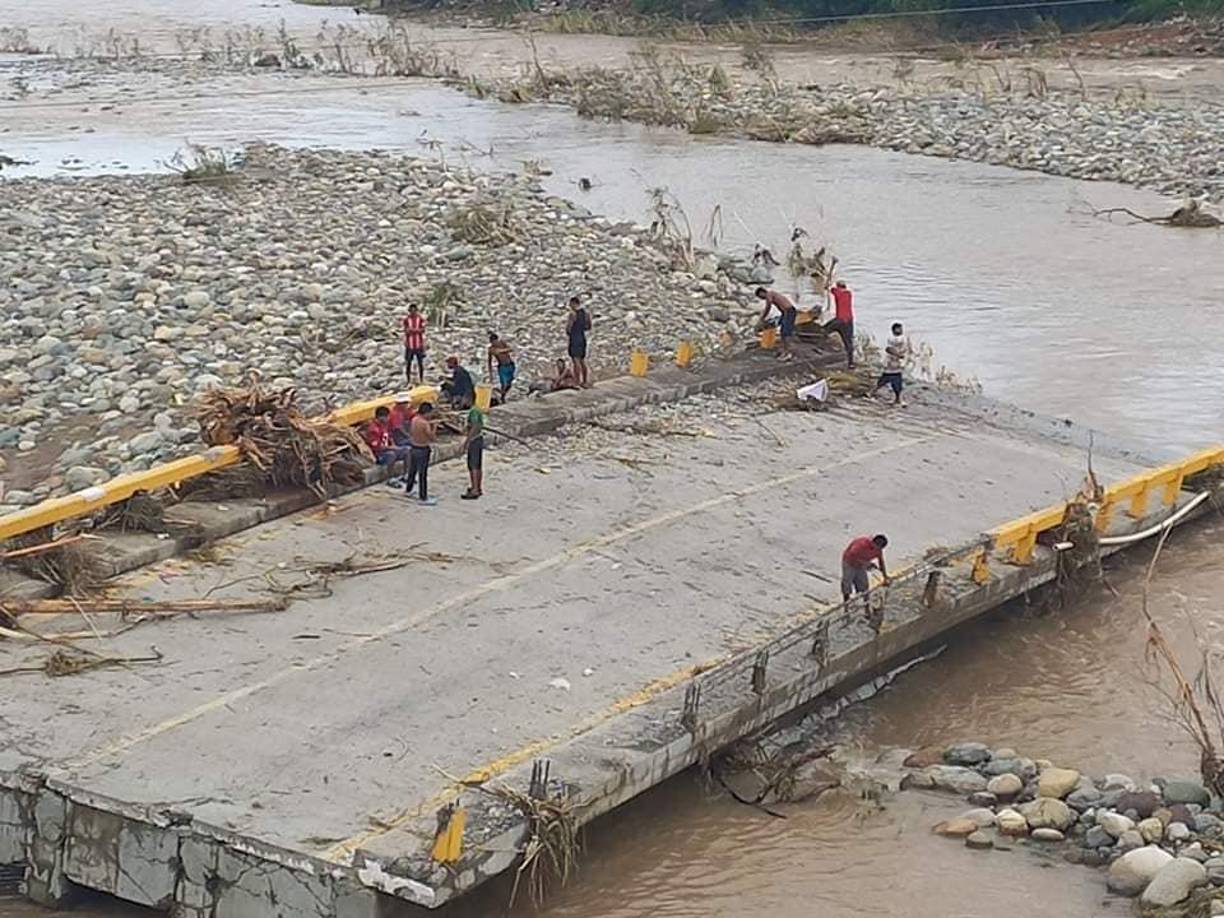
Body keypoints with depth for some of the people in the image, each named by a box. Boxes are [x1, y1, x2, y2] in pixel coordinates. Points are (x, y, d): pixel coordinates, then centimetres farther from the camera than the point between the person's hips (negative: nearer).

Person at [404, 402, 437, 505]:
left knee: (412, 470, 26)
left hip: (413, 448, 8)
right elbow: (433, 438, -20)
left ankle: (408, 489, 43)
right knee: (423, 474, 0)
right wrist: (433, 428, -2)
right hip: (422, 450, -8)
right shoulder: (425, 424, -23)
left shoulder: (414, 420, 1)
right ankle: (424, 498, 5)